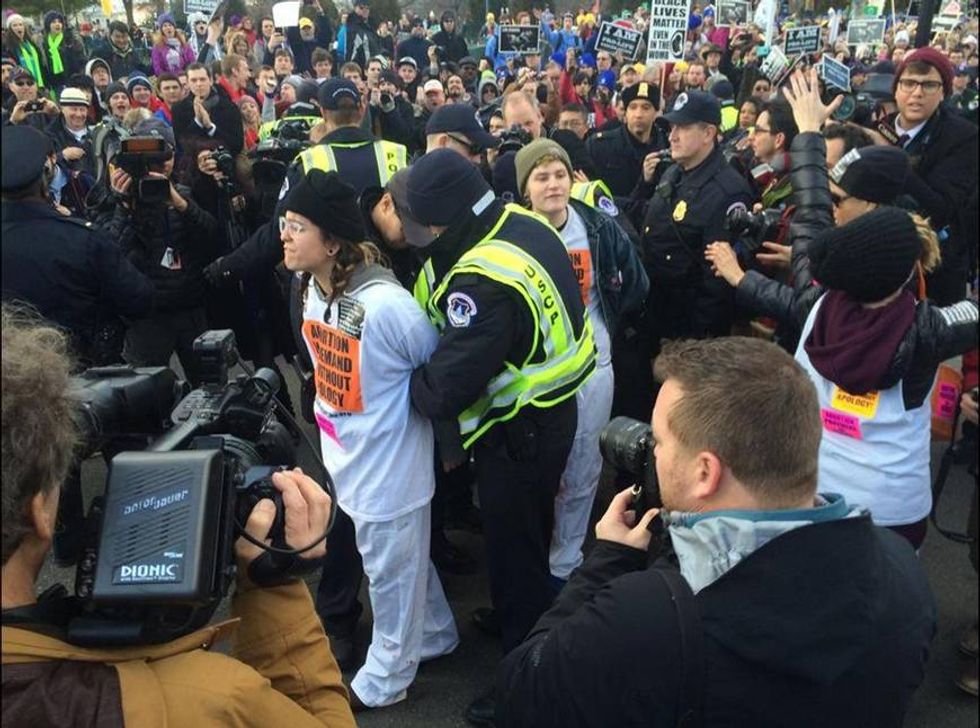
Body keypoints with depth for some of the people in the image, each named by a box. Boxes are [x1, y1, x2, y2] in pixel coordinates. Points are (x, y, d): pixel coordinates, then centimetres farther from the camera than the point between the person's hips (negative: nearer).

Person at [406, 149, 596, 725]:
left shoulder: (483, 281, -32)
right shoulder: (525, 224, -3)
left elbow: (444, 391, -29)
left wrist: (401, 383, -11)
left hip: (518, 434, -9)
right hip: (551, 410, 9)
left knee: (513, 552, 9)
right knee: (531, 536, 28)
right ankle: (532, 623, 53)